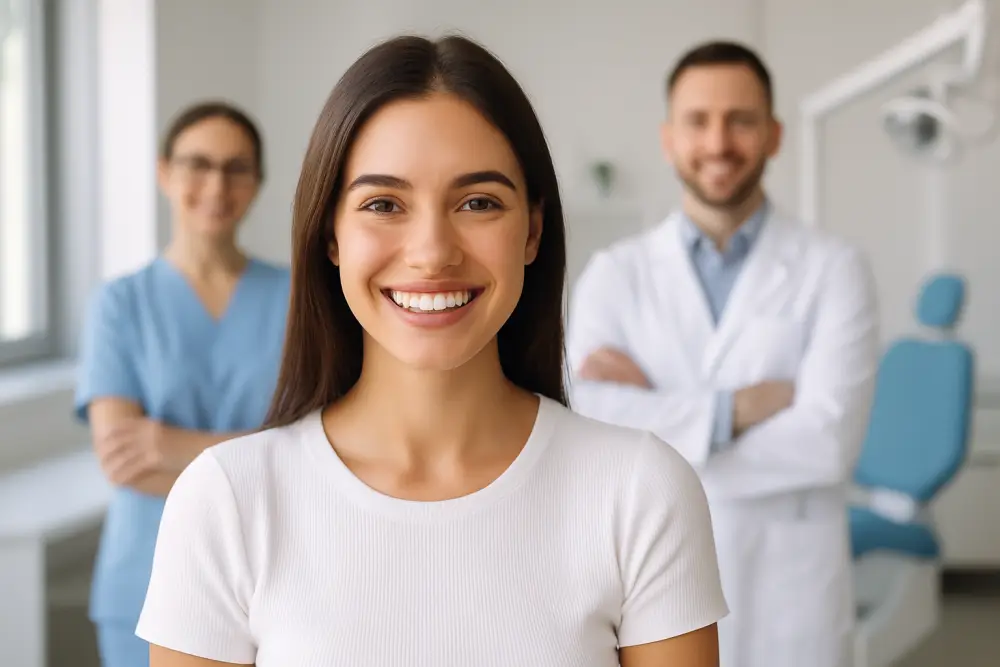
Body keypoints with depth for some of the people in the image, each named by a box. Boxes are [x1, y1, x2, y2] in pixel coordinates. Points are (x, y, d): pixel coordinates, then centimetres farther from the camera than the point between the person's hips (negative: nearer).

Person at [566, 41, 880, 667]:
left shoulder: (835, 270, -2)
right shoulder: (614, 275, 2)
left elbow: (828, 440, -15)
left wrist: (655, 417, -12)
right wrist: (743, 406, -17)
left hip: (789, 611, -1)